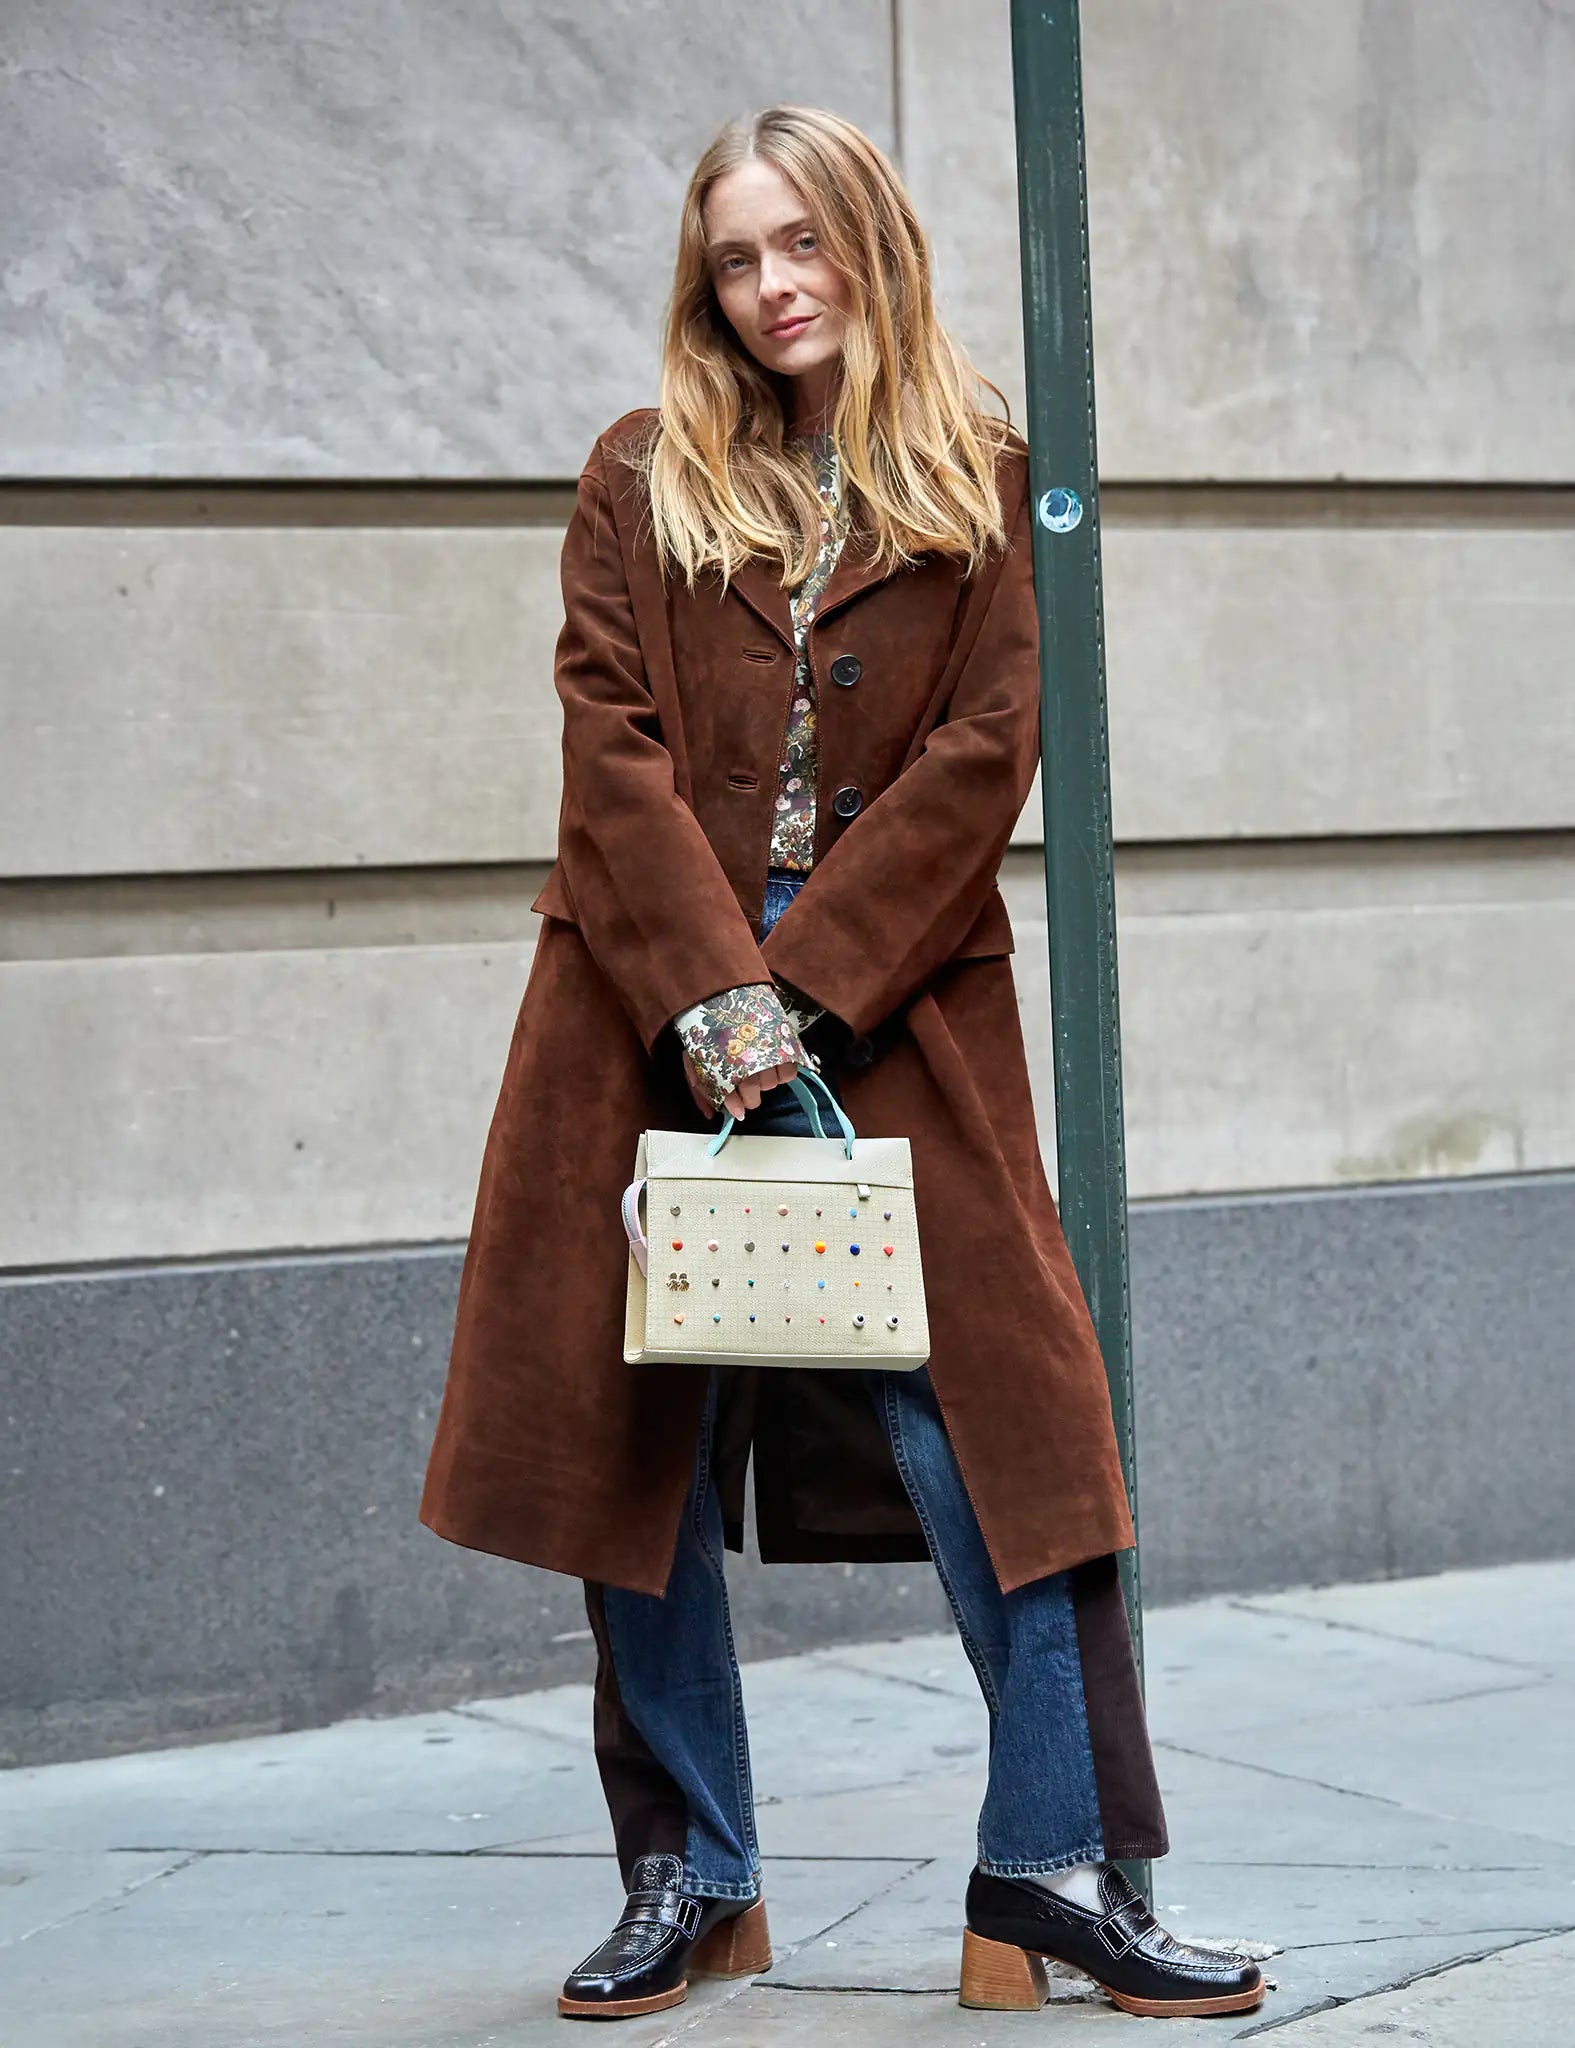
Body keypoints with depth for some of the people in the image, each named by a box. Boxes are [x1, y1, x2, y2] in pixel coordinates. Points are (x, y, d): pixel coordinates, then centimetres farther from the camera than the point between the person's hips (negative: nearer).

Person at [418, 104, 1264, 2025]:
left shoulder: (976, 480, 8)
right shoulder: (640, 478, 9)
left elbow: (983, 753, -1)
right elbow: (612, 745, -1)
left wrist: (799, 986, -10)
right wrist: (710, 996, -14)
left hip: (893, 1004, -1)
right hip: (652, 1005, 1)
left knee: (985, 1406, -7)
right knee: (637, 1429, 2)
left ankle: (1055, 1871, -1)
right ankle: (688, 1880, 13)